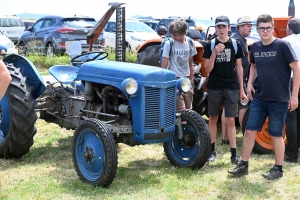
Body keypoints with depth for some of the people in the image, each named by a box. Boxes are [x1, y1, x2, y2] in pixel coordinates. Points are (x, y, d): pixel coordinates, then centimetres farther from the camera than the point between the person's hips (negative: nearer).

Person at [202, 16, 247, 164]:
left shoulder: (236, 45, 2)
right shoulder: (210, 45, 0)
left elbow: (239, 67, 7)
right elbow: (207, 69, -4)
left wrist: (242, 89, 5)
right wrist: (214, 53, -19)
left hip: (231, 88, 0)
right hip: (214, 88, 0)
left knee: (230, 120, -1)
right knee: (213, 118, 9)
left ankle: (234, 153, 2)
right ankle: (212, 150, 20)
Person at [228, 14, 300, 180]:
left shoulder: (282, 45, -12)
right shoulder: (255, 47, 4)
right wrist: (250, 83, 5)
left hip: (279, 99, -5)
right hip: (259, 98, 5)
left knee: (276, 134, 4)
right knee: (249, 130, 6)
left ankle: (278, 169, 19)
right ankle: (243, 165, 18)